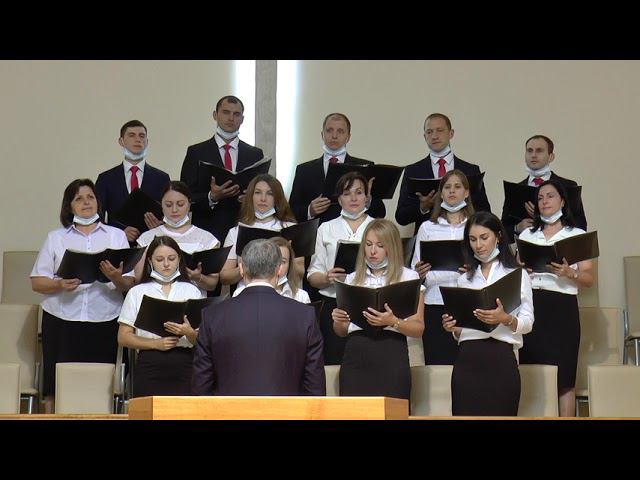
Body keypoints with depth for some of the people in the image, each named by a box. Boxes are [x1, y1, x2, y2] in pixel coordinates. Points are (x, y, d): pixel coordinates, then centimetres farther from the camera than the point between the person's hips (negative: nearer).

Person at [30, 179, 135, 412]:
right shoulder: (56, 238, 15)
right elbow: (36, 282, 8)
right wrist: (60, 285, -11)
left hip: (104, 321, 0)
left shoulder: (117, 236, 15)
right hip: (61, 321, 0)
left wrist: (117, 278, -14)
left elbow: (130, 283, 8)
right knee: (55, 388, -5)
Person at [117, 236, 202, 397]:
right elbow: (123, 337, 5)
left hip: (184, 367, 0)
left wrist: (189, 333, -15)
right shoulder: (137, 292, 12)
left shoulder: (192, 291, 13)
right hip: (150, 367, 0)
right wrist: (156, 343, -9)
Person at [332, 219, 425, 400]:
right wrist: (338, 321, -2)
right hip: (355, 355, 3)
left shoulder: (408, 277, 8)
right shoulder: (352, 279, 17)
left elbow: (418, 328, 0)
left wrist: (392, 322, -17)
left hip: (391, 353, -3)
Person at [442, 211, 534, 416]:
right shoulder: (465, 279, 19)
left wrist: (506, 319, -20)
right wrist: (452, 327, -3)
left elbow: (528, 323, 0)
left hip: (501, 359, -3)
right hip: (467, 359, 3)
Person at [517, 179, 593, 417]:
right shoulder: (526, 235, 17)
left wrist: (570, 274, -16)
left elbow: (588, 279, 3)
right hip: (530, 306, 3)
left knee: (563, 376, -6)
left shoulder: (578, 235, 8)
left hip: (562, 307, -2)